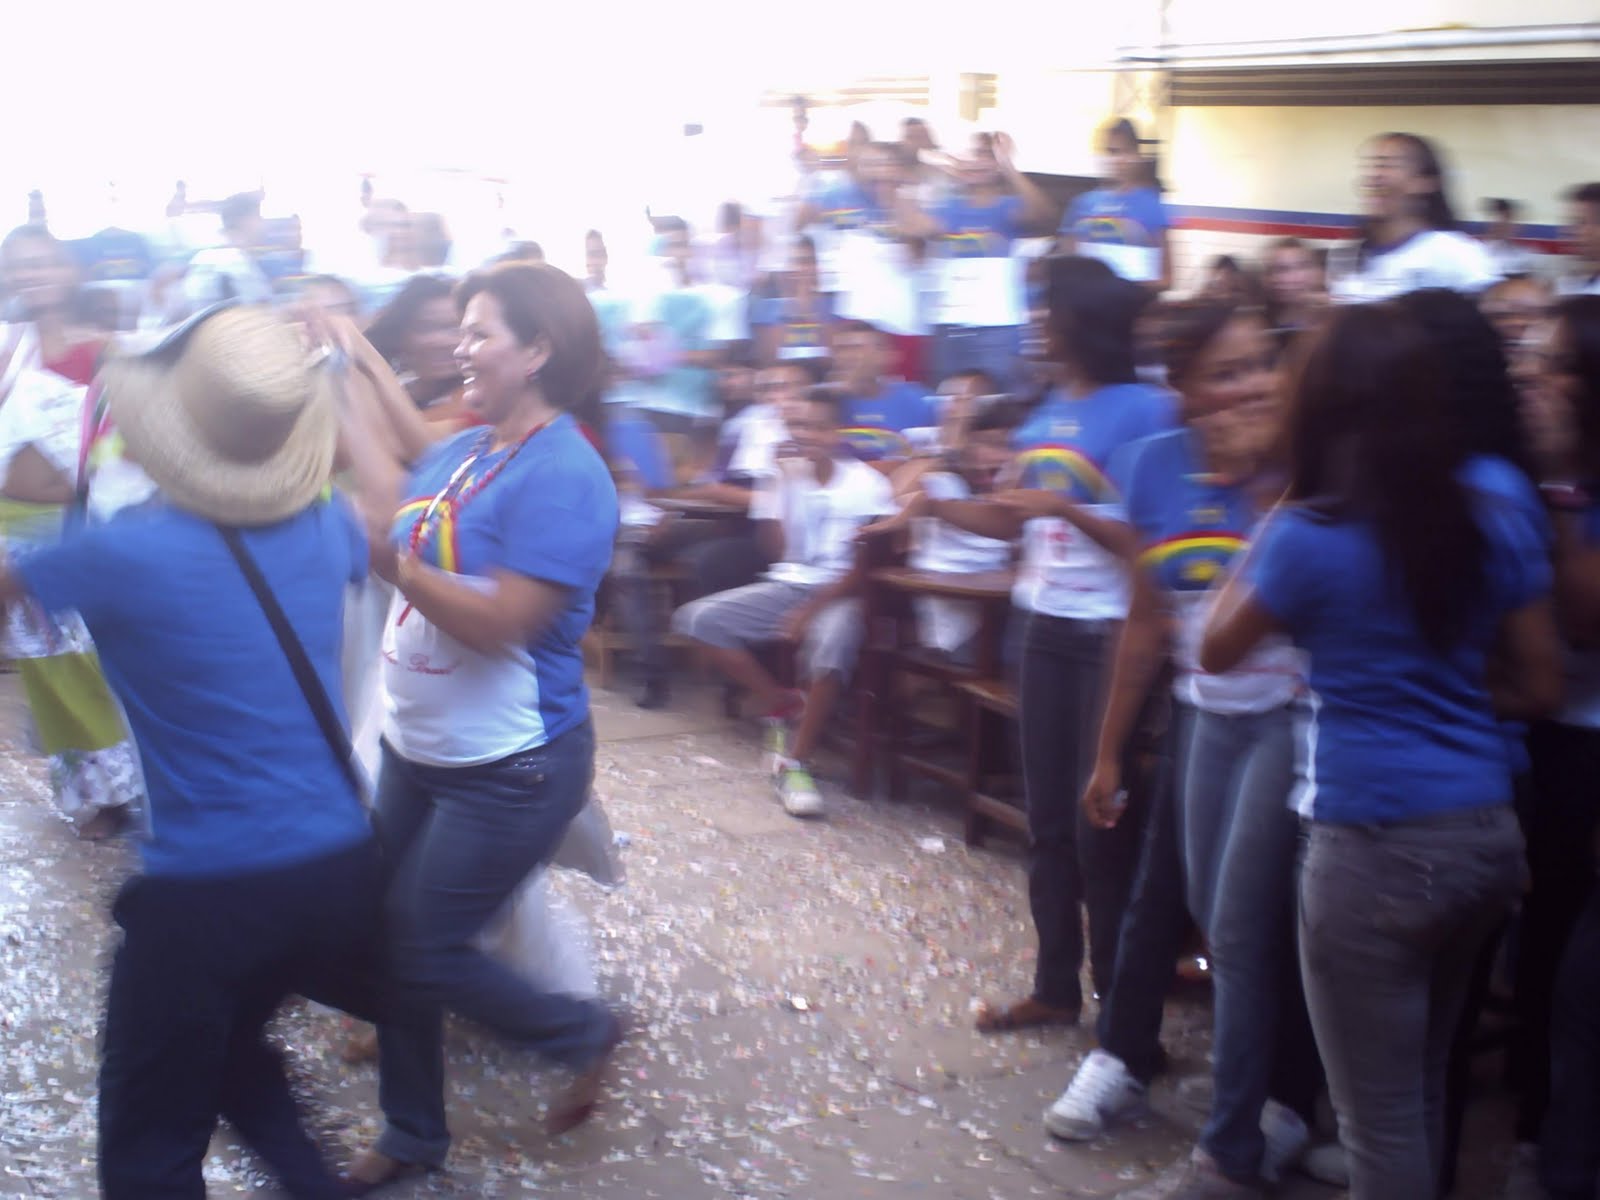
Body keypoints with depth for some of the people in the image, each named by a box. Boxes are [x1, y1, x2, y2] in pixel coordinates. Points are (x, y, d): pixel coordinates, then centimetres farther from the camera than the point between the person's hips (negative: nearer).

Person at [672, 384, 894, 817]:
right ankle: (781, 706, -2)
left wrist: (811, 610, -21)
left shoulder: (865, 484, -7)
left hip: (839, 594, -5)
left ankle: (797, 762, -26)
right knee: (698, 618, -14)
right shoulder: (785, 477, 5)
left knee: (832, 641, -40)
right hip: (787, 586, 5)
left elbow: (865, 567, -12)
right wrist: (780, 484, -9)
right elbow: (777, 551, 0)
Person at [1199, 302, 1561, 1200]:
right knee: (1424, 1089, 23)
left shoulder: (1311, 536, -13)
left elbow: (1216, 650, 4)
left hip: (1376, 847, -6)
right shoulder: (1494, 504, 2)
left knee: (1381, 1118, 7)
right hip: (1489, 834, 6)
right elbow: (1543, 684, 7)